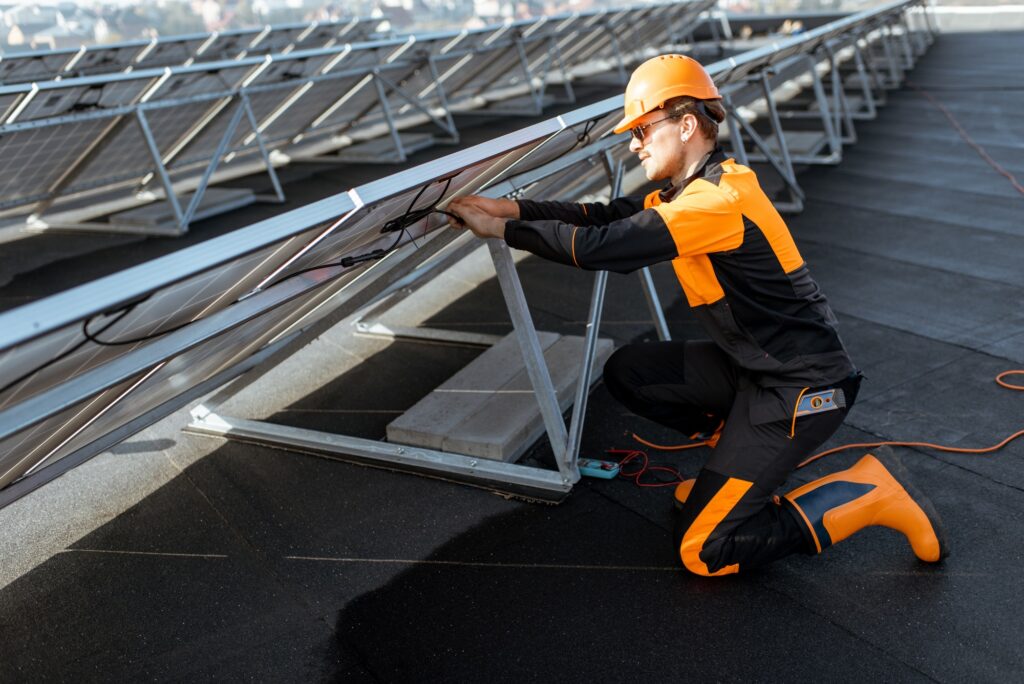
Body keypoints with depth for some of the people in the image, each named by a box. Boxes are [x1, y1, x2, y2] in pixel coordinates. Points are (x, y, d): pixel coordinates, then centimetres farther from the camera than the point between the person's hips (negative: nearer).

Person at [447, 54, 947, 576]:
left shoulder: (717, 200, -24)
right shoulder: (698, 186, 7)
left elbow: (602, 247, -28)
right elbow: (611, 217, 2)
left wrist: (505, 231, -17)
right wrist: (512, 208, -6)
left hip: (802, 388, -9)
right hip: (754, 364, 9)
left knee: (702, 550, -7)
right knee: (626, 372, 7)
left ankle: (870, 492, 1)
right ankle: (742, 457, 16)